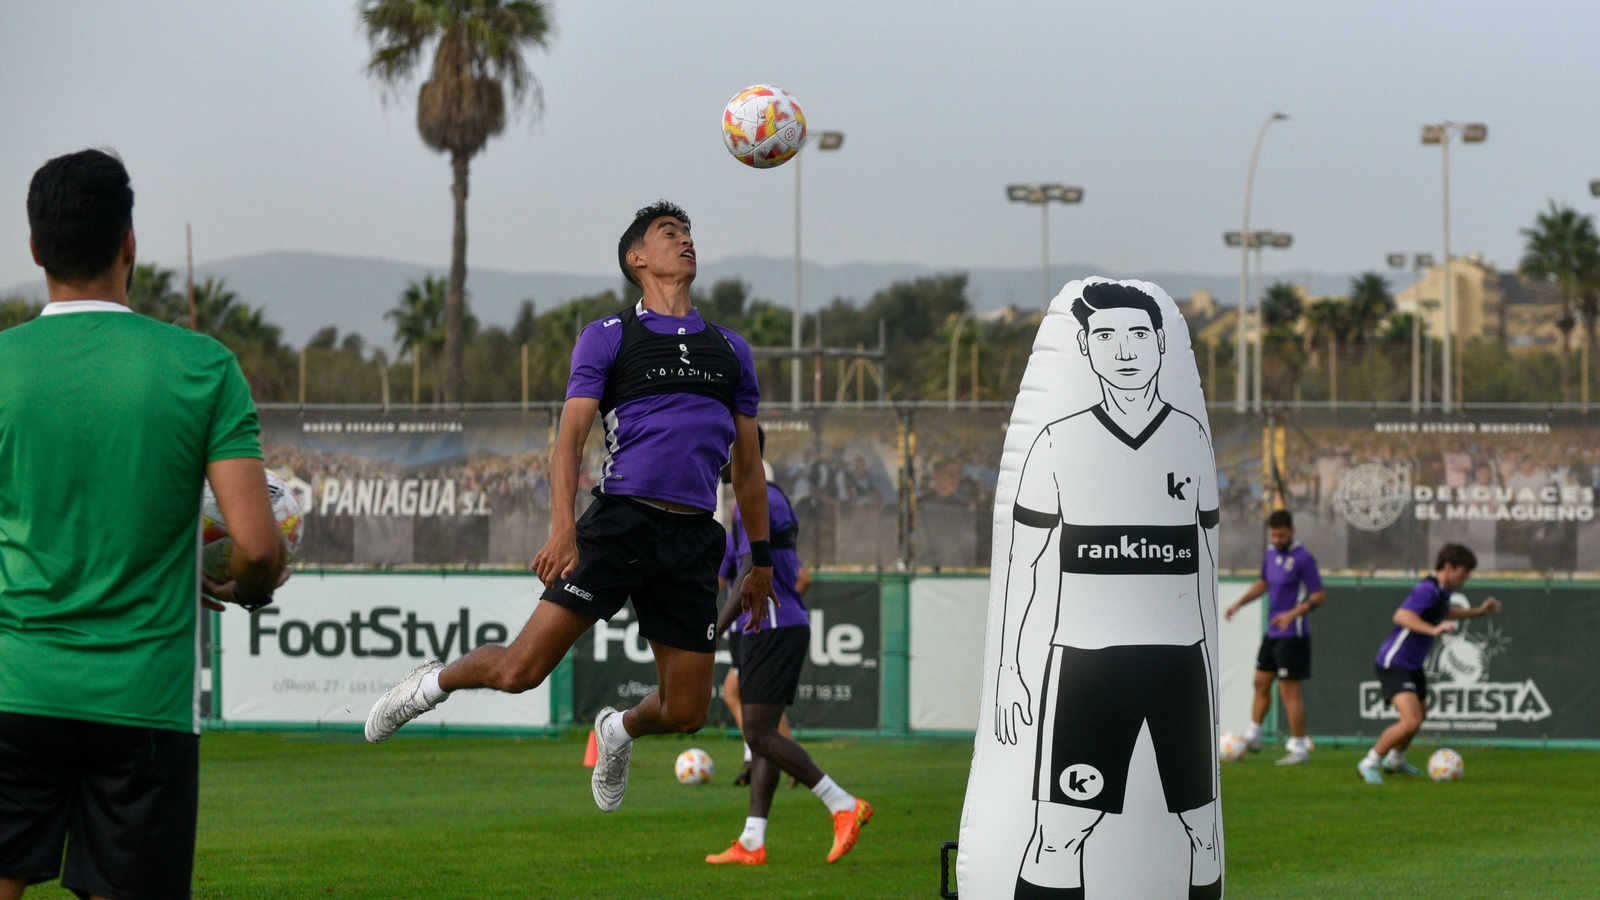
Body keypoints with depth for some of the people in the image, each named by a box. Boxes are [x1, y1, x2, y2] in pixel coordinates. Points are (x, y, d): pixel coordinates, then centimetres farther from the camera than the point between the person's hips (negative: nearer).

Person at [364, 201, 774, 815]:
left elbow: (748, 465, 22)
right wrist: (563, 528, -17)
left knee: (686, 713, 0)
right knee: (521, 670, -12)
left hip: (694, 538, 4)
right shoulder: (608, 338, 5)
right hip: (621, 519, -4)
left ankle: (618, 731, 34)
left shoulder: (731, 350, 18)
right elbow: (571, 437, -3)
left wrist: (761, 561, 18)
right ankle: (434, 684, 19)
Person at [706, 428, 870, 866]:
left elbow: (752, 578, -20)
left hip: (771, 630, -10)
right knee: (761, 735, 6)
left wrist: (713, 634, -18)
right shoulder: (774, 497, 20)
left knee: (760, 734, -12)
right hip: (784, 627, 10)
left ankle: (844, 806, -12)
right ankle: (752, 843, 2)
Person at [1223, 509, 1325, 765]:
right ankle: (1253, 737, 21)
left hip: (1292, 635, -8)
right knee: (1261, 683, 12)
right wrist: (1239, 604, 16)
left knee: (1289, 691, -6)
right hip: (1272, 634, 8)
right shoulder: (1272, 552, 10)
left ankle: (1299, 748, 0)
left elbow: (1319, 595, -14)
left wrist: (1293, 614, -26)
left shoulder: (1302, 558, -14)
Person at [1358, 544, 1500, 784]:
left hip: (1413, 665, 10)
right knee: (1411, 721, -22)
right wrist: (1433, 629, -50)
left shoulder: (1442, 591, 8)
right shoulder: (1428, 590, -23)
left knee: (1420, 716, 27)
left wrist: (1478, 611, 26)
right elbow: (1402, 616, -39)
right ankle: (1370, 763, -5)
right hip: (1394, 664, -10)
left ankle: (1395, 760, 52)